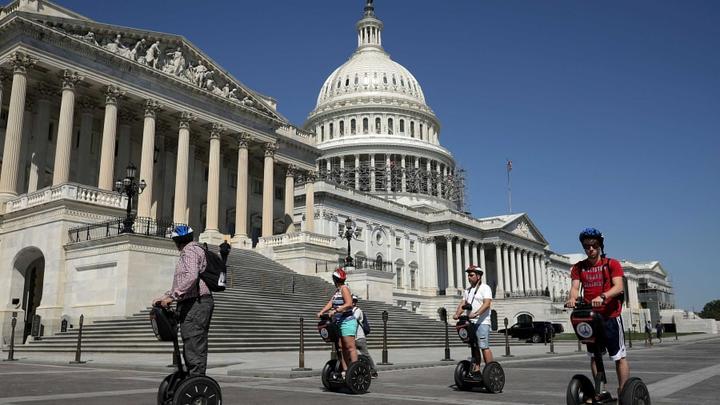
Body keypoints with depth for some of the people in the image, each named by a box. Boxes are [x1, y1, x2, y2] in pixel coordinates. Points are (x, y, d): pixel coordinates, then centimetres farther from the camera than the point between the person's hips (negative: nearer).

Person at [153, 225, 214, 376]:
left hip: (195, 305, -10)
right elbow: (182, 282, 27)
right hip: (193, 305, 10)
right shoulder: (193, 250, 24)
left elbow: (191, 277, -26)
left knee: (194, 347, -10)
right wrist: (165, 296, 20)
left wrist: (173, 296, -24)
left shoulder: (190, 251, -7)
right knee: (191, 347, 14)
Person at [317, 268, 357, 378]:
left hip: (347, 322, -9)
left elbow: (349, 304, -21)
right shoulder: (337, 290, 17)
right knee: (341, 348, 8)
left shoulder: (344, 288, -9)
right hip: (339, 323, 9)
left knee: (350, 347, -11)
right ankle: (345, 371, 13)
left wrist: (335, 310, -27)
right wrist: (321, 312, -4)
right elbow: (330, 302, 10)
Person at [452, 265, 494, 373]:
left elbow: (487, 304, -15)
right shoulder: (467, 291, 21)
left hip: (481, 322, -7)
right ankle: (476, 370, 12)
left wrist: (476, 314, -28)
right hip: (470, 322, 7)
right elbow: (462, 303, 12)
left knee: (484, 347, -12)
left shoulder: (485, 288, -2)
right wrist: (457, 314, -7)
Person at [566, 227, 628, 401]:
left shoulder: (612, 264, -2)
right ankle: (601, 391, 21)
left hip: (610, 316, -4)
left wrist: (602, 297, -34)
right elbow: (575, 287, -4)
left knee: (619, 356, -2)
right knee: (594, 356, 11)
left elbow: (618, 287, -16)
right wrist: (572, 298, -27)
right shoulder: (579, 267, 9)